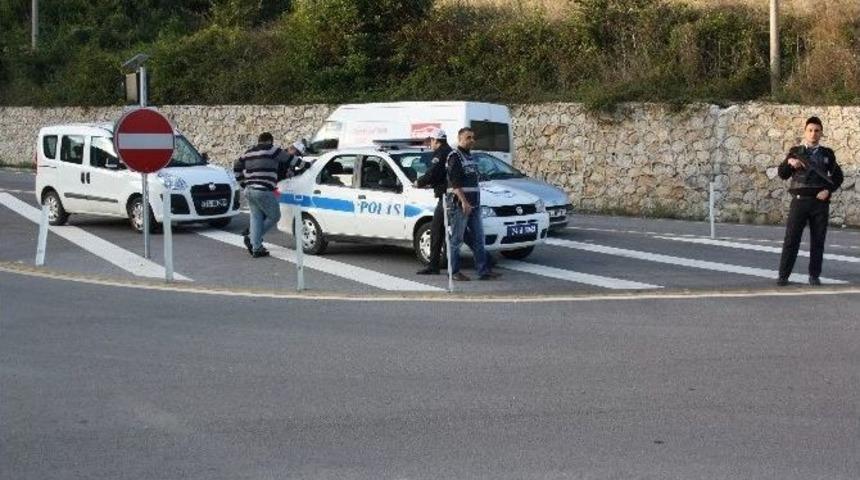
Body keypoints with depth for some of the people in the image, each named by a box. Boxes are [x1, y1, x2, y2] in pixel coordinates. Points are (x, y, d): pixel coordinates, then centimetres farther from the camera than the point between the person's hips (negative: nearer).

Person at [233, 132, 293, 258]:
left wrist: (244, 184, 30)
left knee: (256, 218, 11)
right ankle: (251, 236, 0)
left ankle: (256, 248, 6)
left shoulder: (248, 153, 18)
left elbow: (236, 168, 24)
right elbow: (289, 160, 4)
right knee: (274, 217, 6)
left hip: (249, 190, 8)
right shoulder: (272, 150, -2)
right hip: (264, 191, -8)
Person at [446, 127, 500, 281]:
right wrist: (464, 201, -23)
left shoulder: (470, 157, 19)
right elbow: (455, 182, -17)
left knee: (478, 239, 6)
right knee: (456, 239, -2)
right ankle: (454, 272, 3)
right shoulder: (454, 157, -8)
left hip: (473, 204, 9)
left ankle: (484, 271, 6)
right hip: (459, 204, -9)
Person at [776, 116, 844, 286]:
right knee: (791, 238, -5)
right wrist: (790, 164, -15)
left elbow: (838, 176, 12)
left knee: (818, 240, 3)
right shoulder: (795, 151, 8)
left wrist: (828, 190, -5)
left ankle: (814, 275, 11)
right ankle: (783, 275, -3)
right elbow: (782, 174, 5)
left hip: (820, 202, 1)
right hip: (800, 200, -1)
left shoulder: (827, 154, 11)